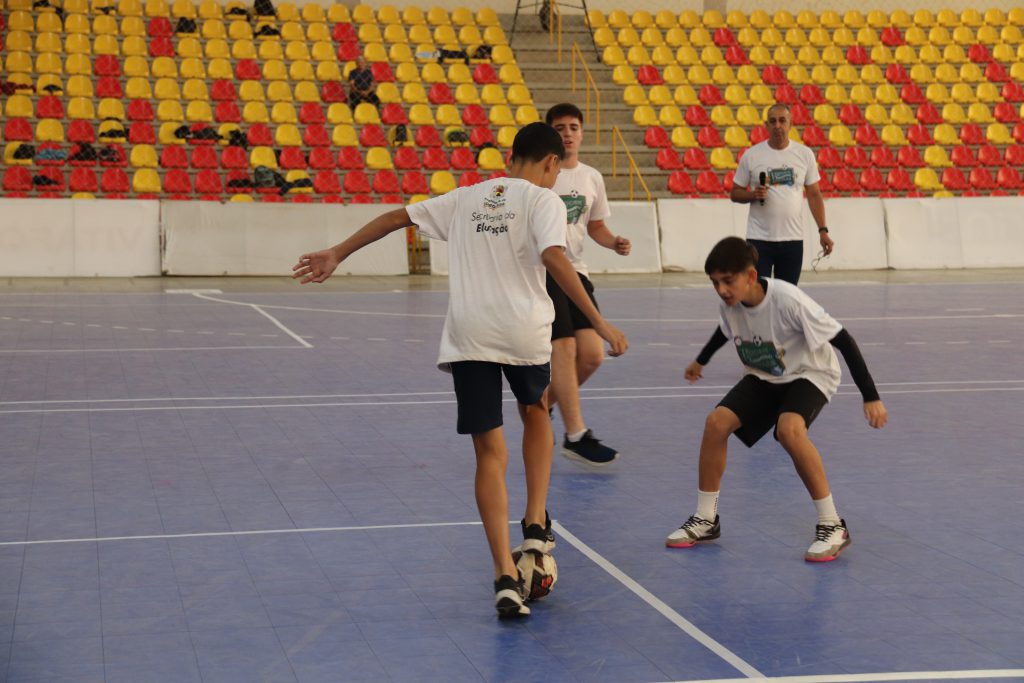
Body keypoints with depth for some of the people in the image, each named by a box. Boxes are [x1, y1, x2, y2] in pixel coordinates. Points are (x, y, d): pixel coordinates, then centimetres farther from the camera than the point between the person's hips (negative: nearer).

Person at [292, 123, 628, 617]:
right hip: (525, 331, -2)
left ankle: (505, 575, -4)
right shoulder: (543, 200, 4)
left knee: (490, 454, 4)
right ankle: (536, 525, 20)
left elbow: (398, 217, 19)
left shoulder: (467, 197, 18)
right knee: (536, 414, 29)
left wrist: (336, 255, 26)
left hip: (468, 336, 2)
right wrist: (597, 322, -15)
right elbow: (554, 258, -14)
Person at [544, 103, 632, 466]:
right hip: (541, 269, -6)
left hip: (576, 271, 6)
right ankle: (576, 436, -8)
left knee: (592, 355, 0)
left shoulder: (592, 178, 11)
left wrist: (615, 242, 2)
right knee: (564, 349, -13)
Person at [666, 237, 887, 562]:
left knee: (788, 428, -34)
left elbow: (843, 340, -29)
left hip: (810, 374, -6)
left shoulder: (788, 300, -34)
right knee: (717, 422, -13)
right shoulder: (729, 303, -15)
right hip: (764, 377, 6)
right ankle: (705, 519, 4)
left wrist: (871, 397, -31)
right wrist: (701, 360, 27)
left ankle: (832, 526, -23)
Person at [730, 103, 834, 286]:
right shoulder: (751, 156, -2)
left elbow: (814, 194, 8)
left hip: (793, 239, 2)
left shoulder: (805, 154, 4)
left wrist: (823, 230, 0)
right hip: (759, 239, -2)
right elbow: (735, 193, 5)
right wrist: (754, 195, -16)